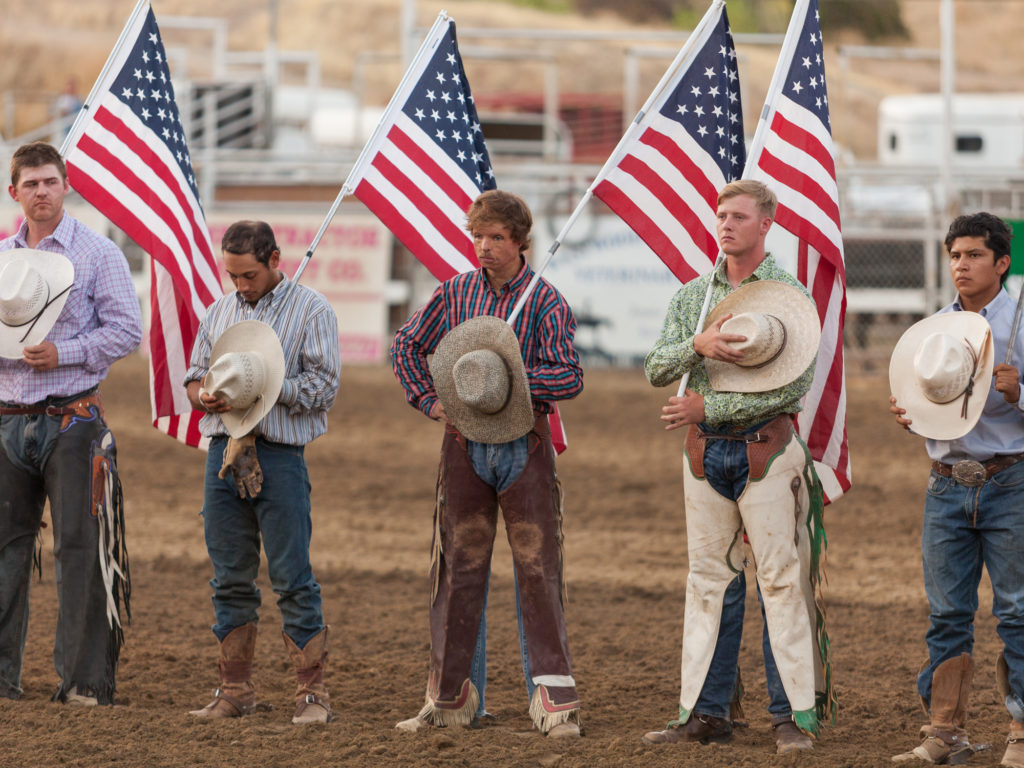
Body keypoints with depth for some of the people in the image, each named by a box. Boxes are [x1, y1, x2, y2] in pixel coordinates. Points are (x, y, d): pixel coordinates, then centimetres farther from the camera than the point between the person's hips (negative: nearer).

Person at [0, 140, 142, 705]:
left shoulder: (98, 254, 0)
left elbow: (127, 330, -4)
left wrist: (63, 352, -14)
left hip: (71, 420, -4)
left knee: (78, 548, -5)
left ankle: (85, 679, -1)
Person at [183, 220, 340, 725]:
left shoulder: (310, 310, 0)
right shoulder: (220, 312, 17)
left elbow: (323, 385, -6)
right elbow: (194, 377, 20)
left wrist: (264, 386, -16)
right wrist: (206, 394, -3)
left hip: (279, 457, -5)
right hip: (224, 452, 5)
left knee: (292, 579, -6)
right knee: (230, 579, 8)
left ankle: (312, 693, -2)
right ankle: (235, 690, 14)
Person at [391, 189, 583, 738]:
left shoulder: (545, 301, -4)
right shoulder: (455, 293, 5)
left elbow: (570, 377, -12)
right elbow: (407, 346, 14)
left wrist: (513, 379, -24)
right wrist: (429, 400, 2)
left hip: (525, 445, -3)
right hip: (465, 444, 3)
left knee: (538, 569, -5)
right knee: (459, 568, 7)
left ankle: (555, 699, -3)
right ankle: (448, 697, 13)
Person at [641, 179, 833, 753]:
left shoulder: (790, 296, -4)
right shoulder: (693, 295, 11)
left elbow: (795, 386, -13)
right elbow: (656, 370, 4)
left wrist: (707, 408, -13)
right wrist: (697, 345, -18)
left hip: (766, 447, -5)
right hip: (707, 450, 5)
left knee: (781, 580, -6)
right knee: (710, 582, 6)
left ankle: (797, 714, -3)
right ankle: (704, 712, 10)